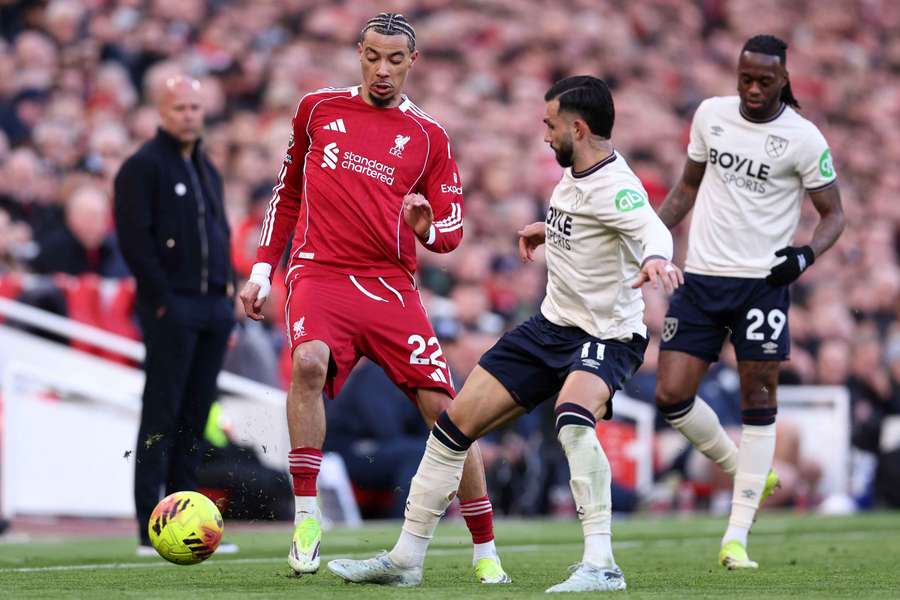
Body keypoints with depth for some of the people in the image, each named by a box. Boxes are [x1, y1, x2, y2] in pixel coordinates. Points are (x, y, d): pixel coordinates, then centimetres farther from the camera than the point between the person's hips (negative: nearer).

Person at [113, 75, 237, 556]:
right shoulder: (142, 167, -5)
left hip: (213, 305, 7)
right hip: (170, 308, -7)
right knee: (161, 414, -8)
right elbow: (133, 238, -12)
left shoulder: (207, 169, 20)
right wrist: (162, 299, -16)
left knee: (196, 416, 7)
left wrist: (227, 288, 12)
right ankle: (151, 530, -9)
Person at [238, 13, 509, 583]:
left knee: (447, 412, -8)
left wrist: (427, 229, -14)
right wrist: (262, 268, 16)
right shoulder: (319, 108, 11)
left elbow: (451, 231, 10)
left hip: (391, 285, 1)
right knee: (308, 361, -33)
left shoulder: (429, 137, 9)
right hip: (319, 274, -1)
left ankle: (485, 551, 6)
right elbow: (288, 192, 22)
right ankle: (306, 515, -23)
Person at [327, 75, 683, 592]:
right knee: (456, 423, 6)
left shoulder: (613, 185, -24)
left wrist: (655, 258, -65)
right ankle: (406, 559, 18)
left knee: (573, 418, -39)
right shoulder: (574, 174, 2)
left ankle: (600, 566, -36)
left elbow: (650, 225, -45)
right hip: (553, 324, 9)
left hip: (607, 335, -9)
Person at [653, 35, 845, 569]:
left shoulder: (804, 139, -7)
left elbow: (833, 213, 0)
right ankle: (748, 473, 20)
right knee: (672, 394, -5)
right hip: (702, 278, 4)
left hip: (763, 280, -4)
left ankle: (737, 535, 0)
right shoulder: (710, 115, 5)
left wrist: (807, 254, -19)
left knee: (759, 400, -4)